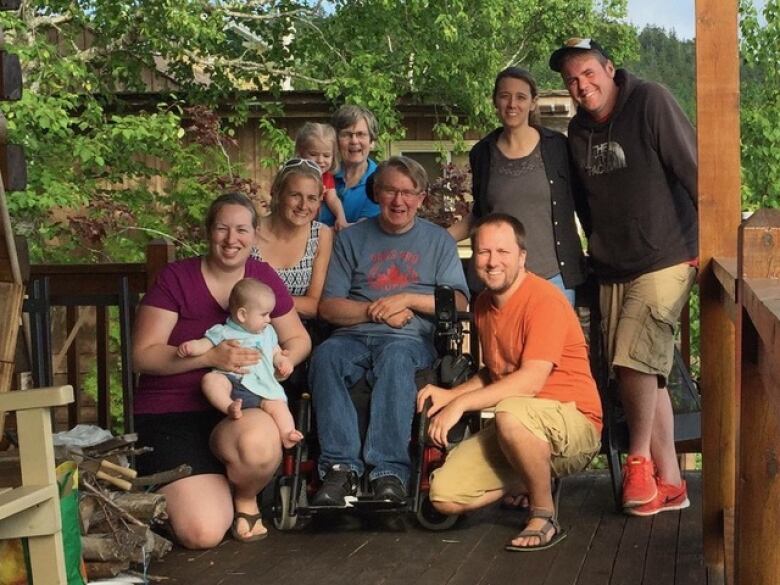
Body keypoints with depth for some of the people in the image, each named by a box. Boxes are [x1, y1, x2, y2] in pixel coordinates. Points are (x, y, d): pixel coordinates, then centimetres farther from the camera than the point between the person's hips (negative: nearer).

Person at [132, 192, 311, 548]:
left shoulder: (263, 278, 7)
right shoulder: (176, 278, -4)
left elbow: (298, 339, 17)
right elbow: (143, 355, -8)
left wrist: (286, 357, -9)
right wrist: (211, 357, -22)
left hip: (240, 409, 2)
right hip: (172, 415, -2)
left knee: (260, 443, -37)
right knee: (203, 532, -20)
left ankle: (246, 500, 0)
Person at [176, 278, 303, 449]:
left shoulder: (268, 333, 25)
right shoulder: (223, 332, 10)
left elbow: (276, 353, 30)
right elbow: (204, 344, 1)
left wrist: (284, 361, 6)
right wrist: (191, 347, -23)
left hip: (263, 387, 2)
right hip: (231, 382, -2)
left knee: (278, 404, -25)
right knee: (210, 379, -32)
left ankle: (287, 435, -35)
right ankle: (230, 407, -43)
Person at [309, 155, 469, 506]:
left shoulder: (438, 241, 17)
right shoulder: (351, 238, 18)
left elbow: (459, 304, 6)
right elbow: (328, 307, 11)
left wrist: (407, 299, -6)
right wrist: (374, 311, -5)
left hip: (411, 339, -1)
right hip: (354, 335, 2)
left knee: (395, 358, -37)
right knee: (325, 355, -33)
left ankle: (389, 471, -40)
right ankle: (341, 467, -36)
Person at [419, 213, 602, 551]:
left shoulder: (544, 299, -17)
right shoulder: (484, 304, 10)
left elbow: (531, 380, -26)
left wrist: (461, 402, -27)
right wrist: (448, 394, 0)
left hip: (575, 426, -7)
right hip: (521, 433, 8)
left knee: (511, 413, -40)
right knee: (444, 496, -8)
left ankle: (545, 517, -17)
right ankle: (534, 482, 17)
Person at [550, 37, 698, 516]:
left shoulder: (651, 103, -9)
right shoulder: (578, 131, 9)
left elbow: (693, 170, -12)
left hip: (666, 260, -6)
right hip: (613, 270, 6)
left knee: (635, 358, -17)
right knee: (646, 372, 7)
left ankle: (640, 458, 6)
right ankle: (669, 483, 13)